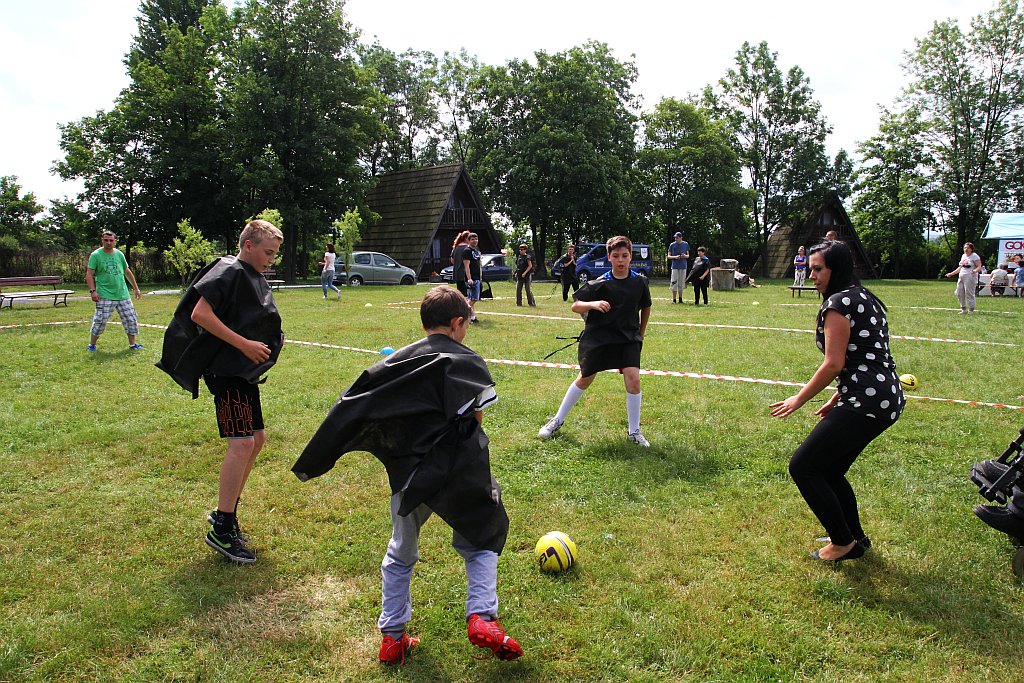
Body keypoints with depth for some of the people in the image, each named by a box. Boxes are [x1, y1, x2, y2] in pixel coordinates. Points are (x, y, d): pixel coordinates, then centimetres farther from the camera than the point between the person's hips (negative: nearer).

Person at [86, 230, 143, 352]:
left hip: (123, 294, 4)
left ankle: (132, 343, 16)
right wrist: (92, 291, -16)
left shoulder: (119, 254, 9)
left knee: (131, 319, 5)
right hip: (105, 295, -4)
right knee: (100, 320, -5)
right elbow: (89, 275, -5)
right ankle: (92, 344, 12)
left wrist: (136, 288, 17)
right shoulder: (95, 255, -3)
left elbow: (127, 272, 17)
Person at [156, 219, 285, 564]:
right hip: (227, 371, -11)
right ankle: (222, 531, -5)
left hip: (245, 371, 11)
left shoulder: (255, 278, 18)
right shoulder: (229, 271, -11)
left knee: (257, 438, 15)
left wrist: (271, 339, 10)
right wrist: (244, 344, -22)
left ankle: (225, 511, 27)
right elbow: (200, 313, -21)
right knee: (241, 443, -14)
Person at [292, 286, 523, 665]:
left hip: (409, 474, 4)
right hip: (458, 476, -3)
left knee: (400, 554, 21)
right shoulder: (469, 362, -3)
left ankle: (392, 636, 26)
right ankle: (482, 617, 4)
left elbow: (356, 406, 6)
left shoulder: (398, 361, 9)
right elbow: (474, 421, -14)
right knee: (480, 544, 19)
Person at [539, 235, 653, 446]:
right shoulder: (600, 284, -11)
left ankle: (634, 431, 4)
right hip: (598, 336, -1)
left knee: (633, 377, -14)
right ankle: (558, 420, 25)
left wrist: (641, 333, 18)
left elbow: (646, 307, 15)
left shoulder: (640, 281, -3)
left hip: (628, 338, 2)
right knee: (585, 378, 6)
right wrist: (593, 304, -28)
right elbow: (575, 306, -10)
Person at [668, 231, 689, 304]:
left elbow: (688, 255, 14)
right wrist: (675, 257, -16)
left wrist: (685, 256, -10)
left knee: (681, 283, 7)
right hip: (675, 266, -2)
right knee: (674, 283, -6)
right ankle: (674, 299, -1)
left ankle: (680, 299, 16)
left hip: (683, 266, 2)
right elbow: (669, 256, 4)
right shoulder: (672, 245, 2)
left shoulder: (686, 244, 7)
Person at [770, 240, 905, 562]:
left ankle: (843, 543, 9)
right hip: (886, 399, 10)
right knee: (829, 470, 20)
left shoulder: (839, 303, -12)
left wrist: (799, 399, -6)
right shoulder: (863, 298, 18)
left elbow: (833, 364, -17)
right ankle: (856, 538, 31)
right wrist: (836, 400, 22)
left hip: (866, 402, -10)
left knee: (802, 467, -2)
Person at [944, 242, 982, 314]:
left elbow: (979, 267, -10)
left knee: (969, 293, -9)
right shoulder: (963, 256, 19)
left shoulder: (975, 256, -4)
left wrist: (975, 271, -31)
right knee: (959, 293, 5)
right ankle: (963, 309, 15)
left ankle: (971, 310, -1)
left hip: (970, 277, -8)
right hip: (961, 277, 8)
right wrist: (951, 273, 25)